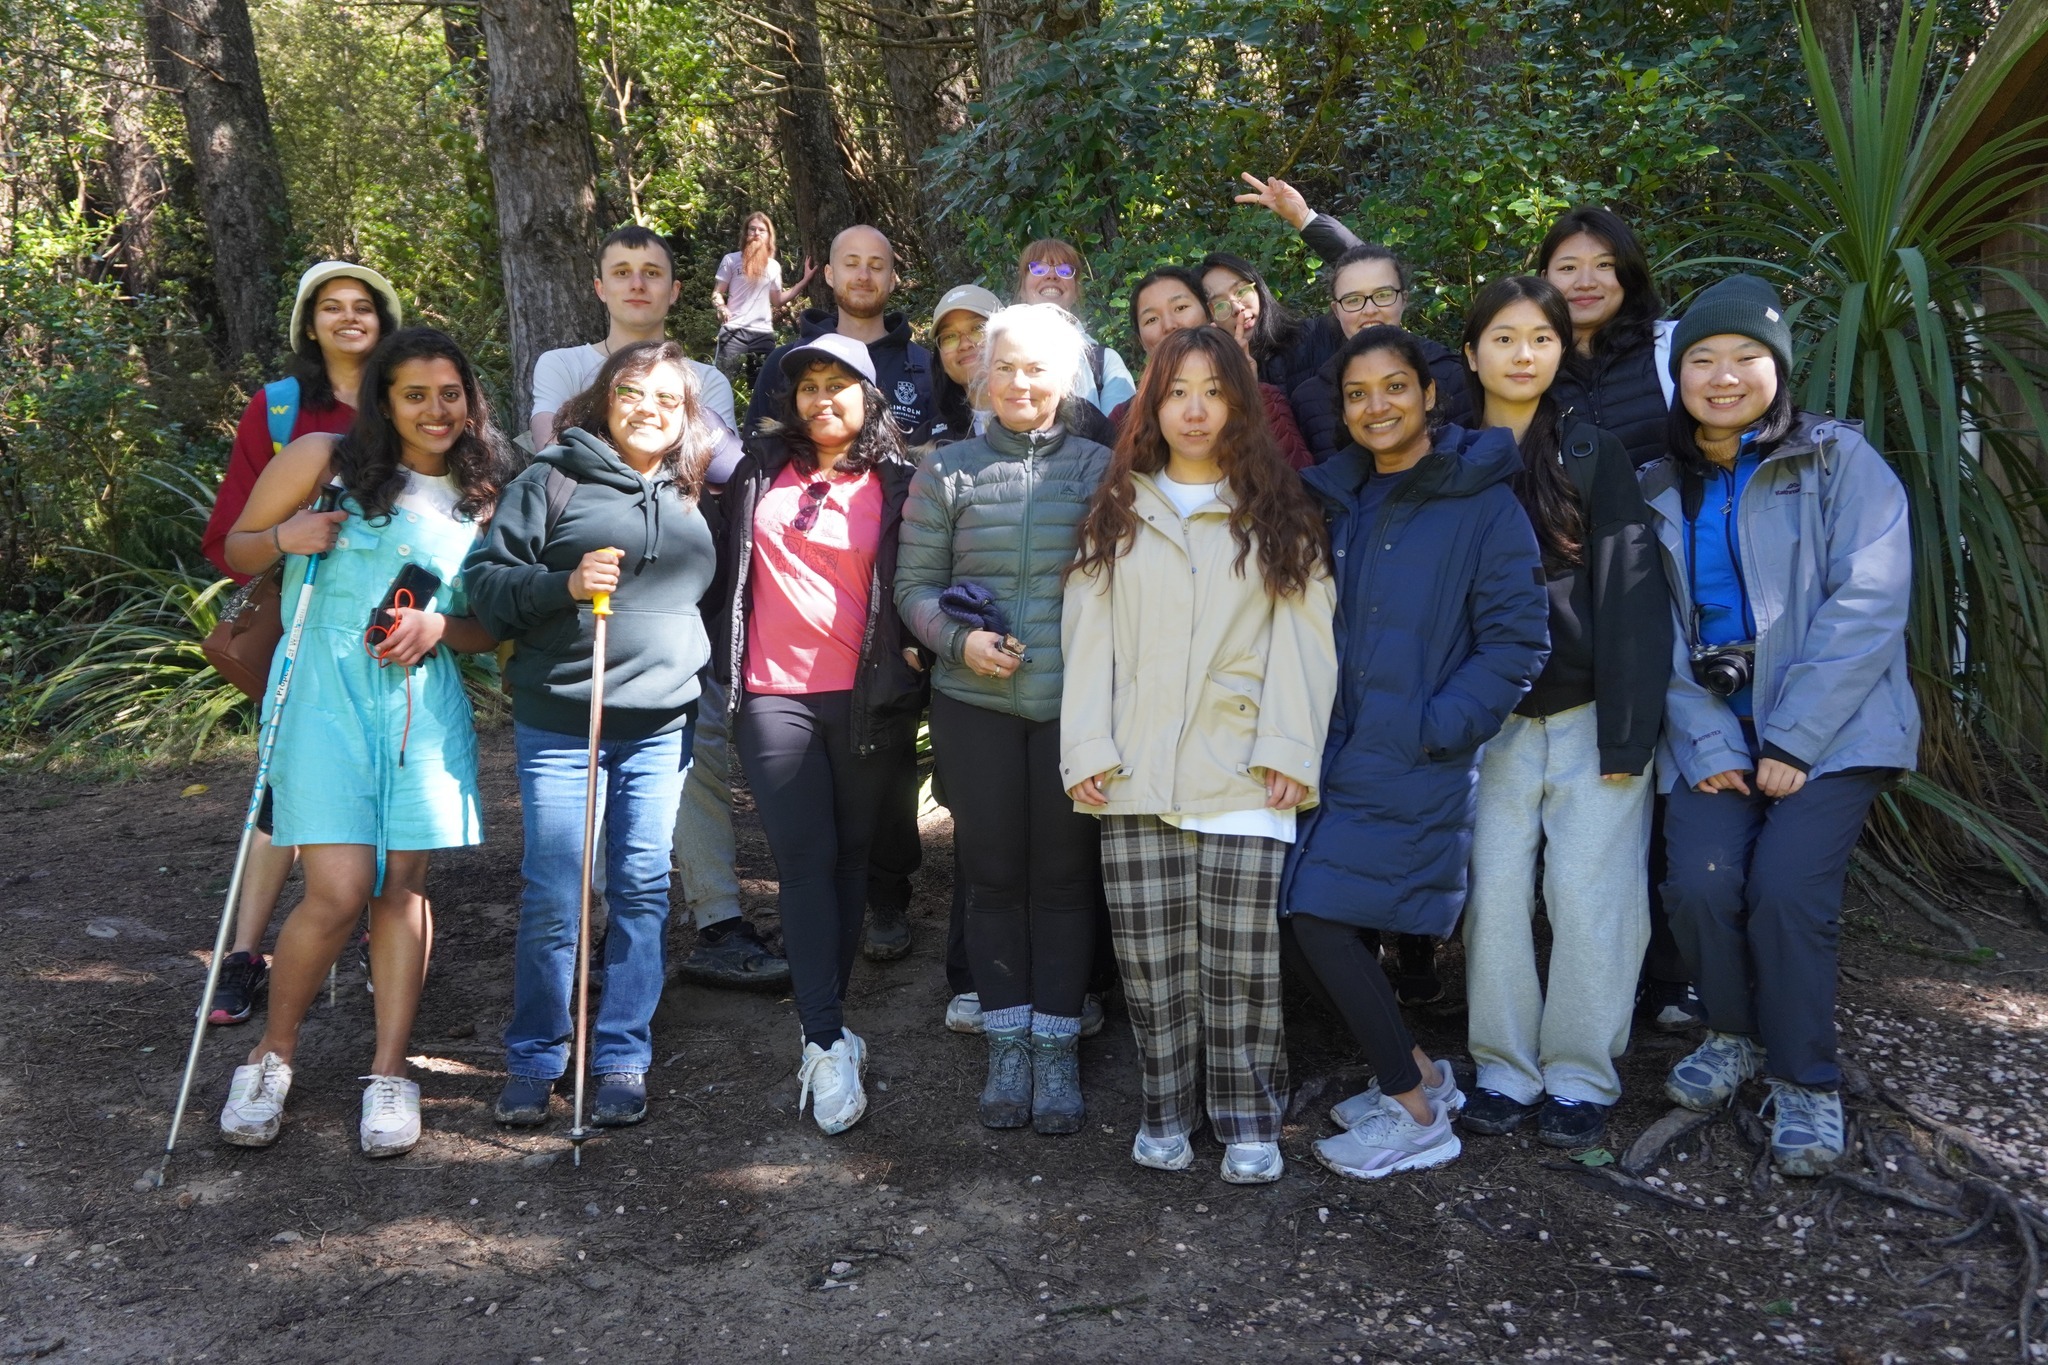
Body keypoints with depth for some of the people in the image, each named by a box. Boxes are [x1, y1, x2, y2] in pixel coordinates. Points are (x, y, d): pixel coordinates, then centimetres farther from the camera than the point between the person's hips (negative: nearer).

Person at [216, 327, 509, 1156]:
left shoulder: (483, 498, 12)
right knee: (338, 894, -10)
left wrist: (438, 629, -8)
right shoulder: (325, 460, 3)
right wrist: (283, 537, -12)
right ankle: (271, 1055, 13)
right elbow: (236, 552, 9)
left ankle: (390, 1072, 14)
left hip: (425, 703, 3)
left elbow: (490, 630, 13)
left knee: (402, 886, 3)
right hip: (325, 692, -3)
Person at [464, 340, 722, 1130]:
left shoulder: (691, 499, 14)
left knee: (643, 890, 5)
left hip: (662, 723, 4)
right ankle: (532, 1062, 14)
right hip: (560, 719, -3)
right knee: (553, 899, -2)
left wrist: (701, 671, 16)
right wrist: (564, 583, -17)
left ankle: (621, 1062, 15)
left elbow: (711, 593, 29)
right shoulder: (553, 480, 2)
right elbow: (486, 580, -3)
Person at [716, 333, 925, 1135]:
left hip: (866, 699, 0)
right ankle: (830, 1043, -8)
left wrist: (914, 657, -2)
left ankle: (821, 1029, 16)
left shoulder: (898, 485, 6)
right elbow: (724, 560, 23)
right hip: (772, 693, 0)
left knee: (849, 858, 5)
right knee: (805, 860, -7)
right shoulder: (760, 472, 12)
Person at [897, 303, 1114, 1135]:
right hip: (975, 702, 1)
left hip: (1074, 702, 0)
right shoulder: (947, 470, 5)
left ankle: (1055, 1048, 17)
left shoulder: (1100, 468, 4)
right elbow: (914, 583, 6)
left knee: (1064, 875, 6)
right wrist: (958, 639, -11)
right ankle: (1007, 1044, 19)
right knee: (993, 873, 8)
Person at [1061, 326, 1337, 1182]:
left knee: (1242, 956, -3)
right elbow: (1088, 635, 9)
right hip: (1136, 774, 2)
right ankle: (1167, 1111, 17)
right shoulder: (1116, 516, 16)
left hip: (1242, 772, -2)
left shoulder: (1278, 515, 10)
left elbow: (1302, 635, 2)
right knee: (1151, 953, 3)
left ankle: (1248, 1119, 12)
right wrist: (1086, 748, -1)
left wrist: (1289, 748, -8)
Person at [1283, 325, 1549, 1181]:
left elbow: (1516, 640, -10)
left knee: (1323, 920, -11)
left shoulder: (1482, 502, -6)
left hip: (1417, 764, -7)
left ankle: (1416, 1117, 6)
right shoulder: (1337, 500, 12)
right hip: (1337, 753, 7)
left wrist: (1436, 727, -16)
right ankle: (1419, 1075, 25)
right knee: (1313, 925, 5)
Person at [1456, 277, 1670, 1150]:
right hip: (1494, 720, 2)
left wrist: (1627, 731, -12)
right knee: (1494, 890, 1)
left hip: (1590, 715, -2)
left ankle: (1581, 1075, 12)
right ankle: (1506, 1068, 15)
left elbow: (1630, 594, -6)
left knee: (1587, 891, -2)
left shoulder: (1593, 455, -1)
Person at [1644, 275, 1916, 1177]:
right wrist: (1707, 746, -10)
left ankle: (1806, 1084, 3)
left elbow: (1868, 604, -12)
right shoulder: (1660, 492, 9)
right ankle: (1735, 1035, 13)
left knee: (1786, 886, -20)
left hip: (1832, 725, -3)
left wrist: (1793, 743, -17)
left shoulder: (1841, 460, -3)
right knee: (1700, 880, -17)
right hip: (1716, 730, 3)